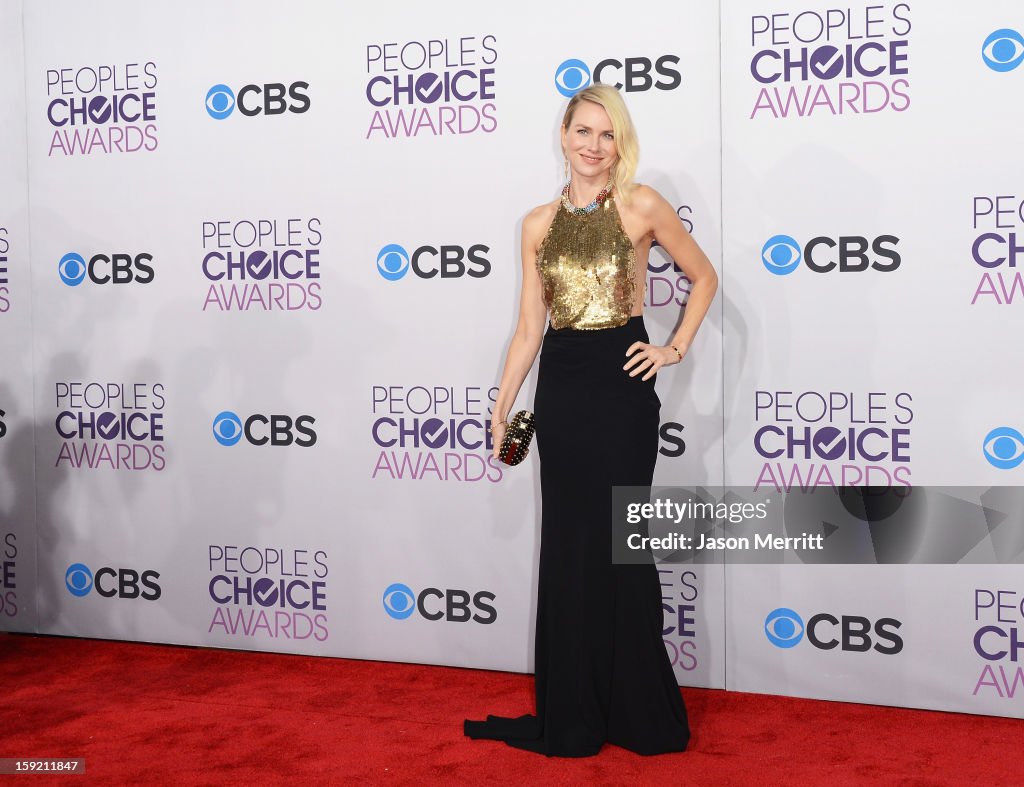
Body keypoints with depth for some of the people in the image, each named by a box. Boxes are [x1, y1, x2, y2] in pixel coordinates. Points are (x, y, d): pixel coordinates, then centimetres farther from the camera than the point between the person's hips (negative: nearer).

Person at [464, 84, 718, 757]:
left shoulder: (642, 207, -1)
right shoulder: (539, 224, 8)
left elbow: (704, 278, 10)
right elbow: (528, 329, 8)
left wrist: (676, 349, 0)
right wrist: (502, 408, 6)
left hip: (621, 383, -3)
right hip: (560, 388, 4)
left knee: (619, 544, 1)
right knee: (567, 545, 8)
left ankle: (638, 713, 18)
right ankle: (574, 715, 22)